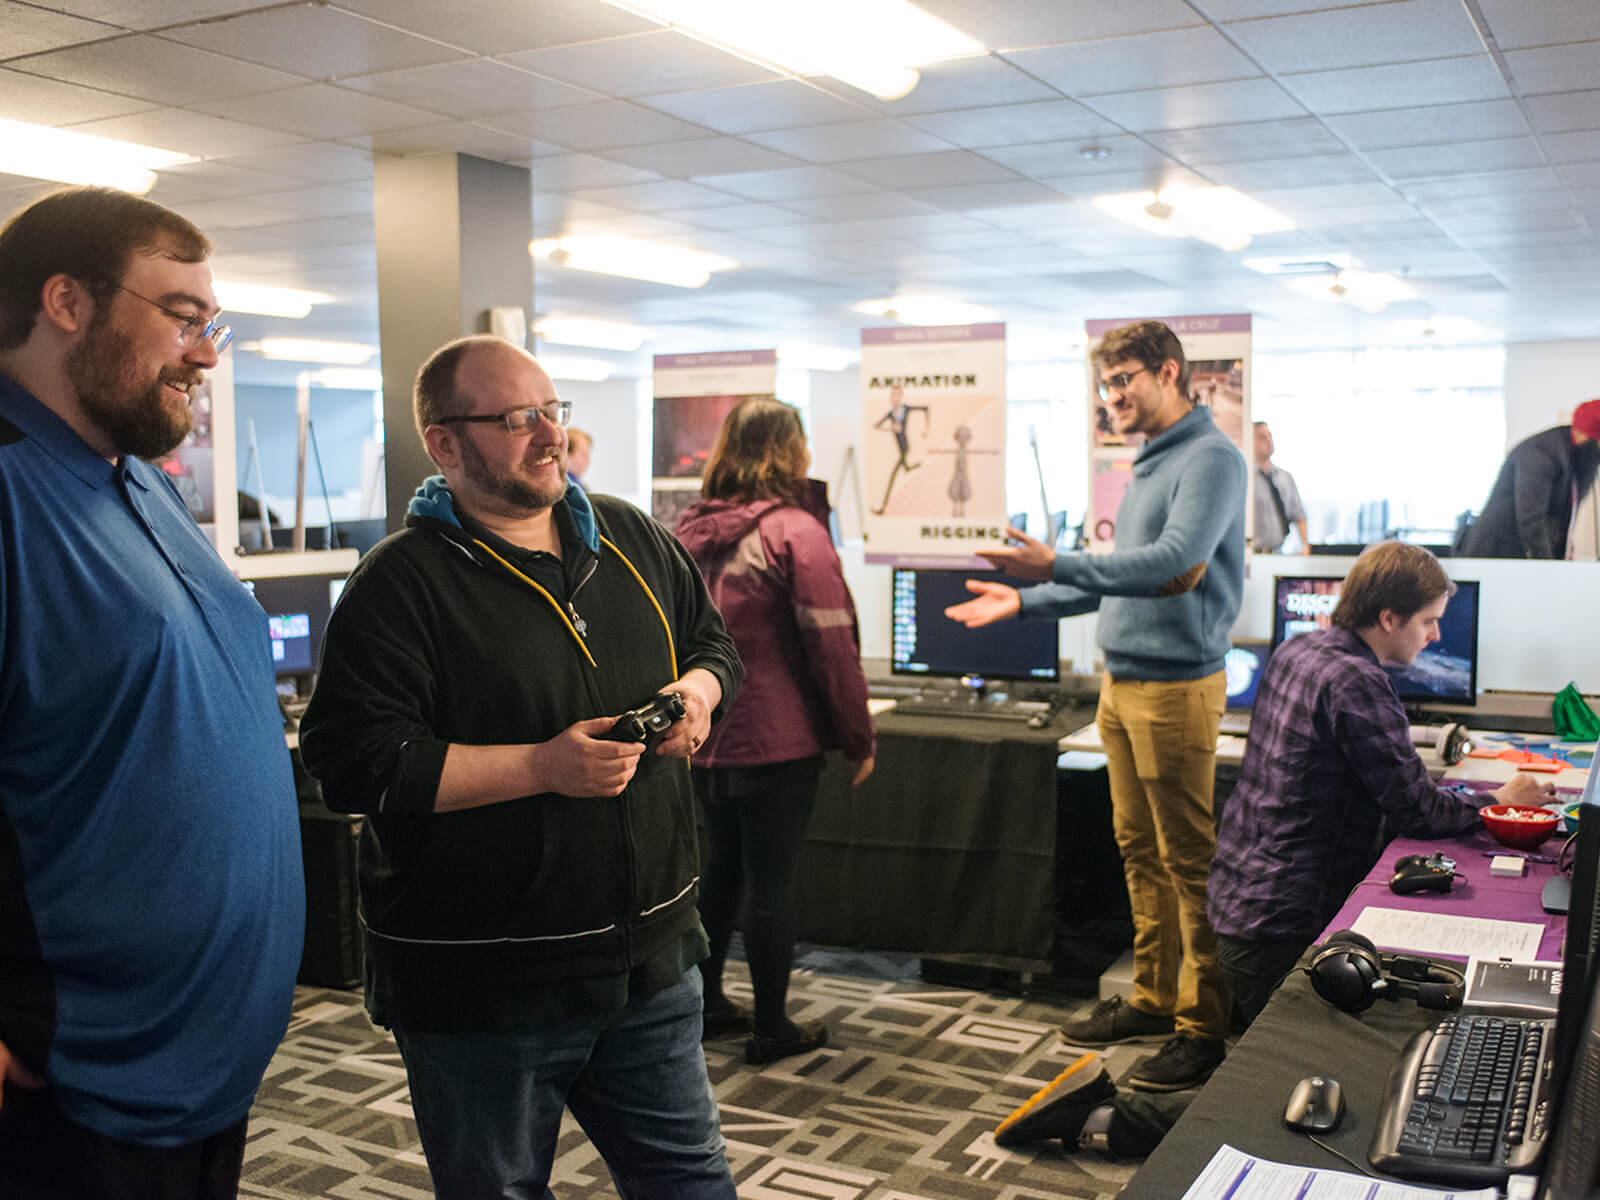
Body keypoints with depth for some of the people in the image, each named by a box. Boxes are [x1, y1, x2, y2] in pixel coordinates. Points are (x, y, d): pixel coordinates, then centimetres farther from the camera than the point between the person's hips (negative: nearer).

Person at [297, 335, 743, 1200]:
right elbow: (355, 763, -20)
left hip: (651, 958, 6)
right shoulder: (401, 583, -13)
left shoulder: (634, 541, 7)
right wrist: (542, 767, -23)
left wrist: (698, 689, -3)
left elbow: (712, 642, 21)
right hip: (482, 987, -5)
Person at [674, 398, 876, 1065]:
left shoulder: (690, 530, 6)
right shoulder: (796, 532, -14)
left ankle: (704, 1002, 30)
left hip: (704, 736, 7)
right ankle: (772, 1028, 14)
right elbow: (832, 647, -15)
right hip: (777, 740, -6)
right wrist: (859, 737, -6)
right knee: (771, 879, 3)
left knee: (718, 869, 19)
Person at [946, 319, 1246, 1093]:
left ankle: (1205, 1027, 6)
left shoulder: (1209, 458, -11)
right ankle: (1152, 997, 26)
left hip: (1175, 685, -9)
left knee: (1188, 860, -3)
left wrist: (1057, 566, -28)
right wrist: (1026, 602, 18)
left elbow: (1178, 565, -25)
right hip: (1121, 681, 9)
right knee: (1139, 851, 15)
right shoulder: (1149, 464, 17)